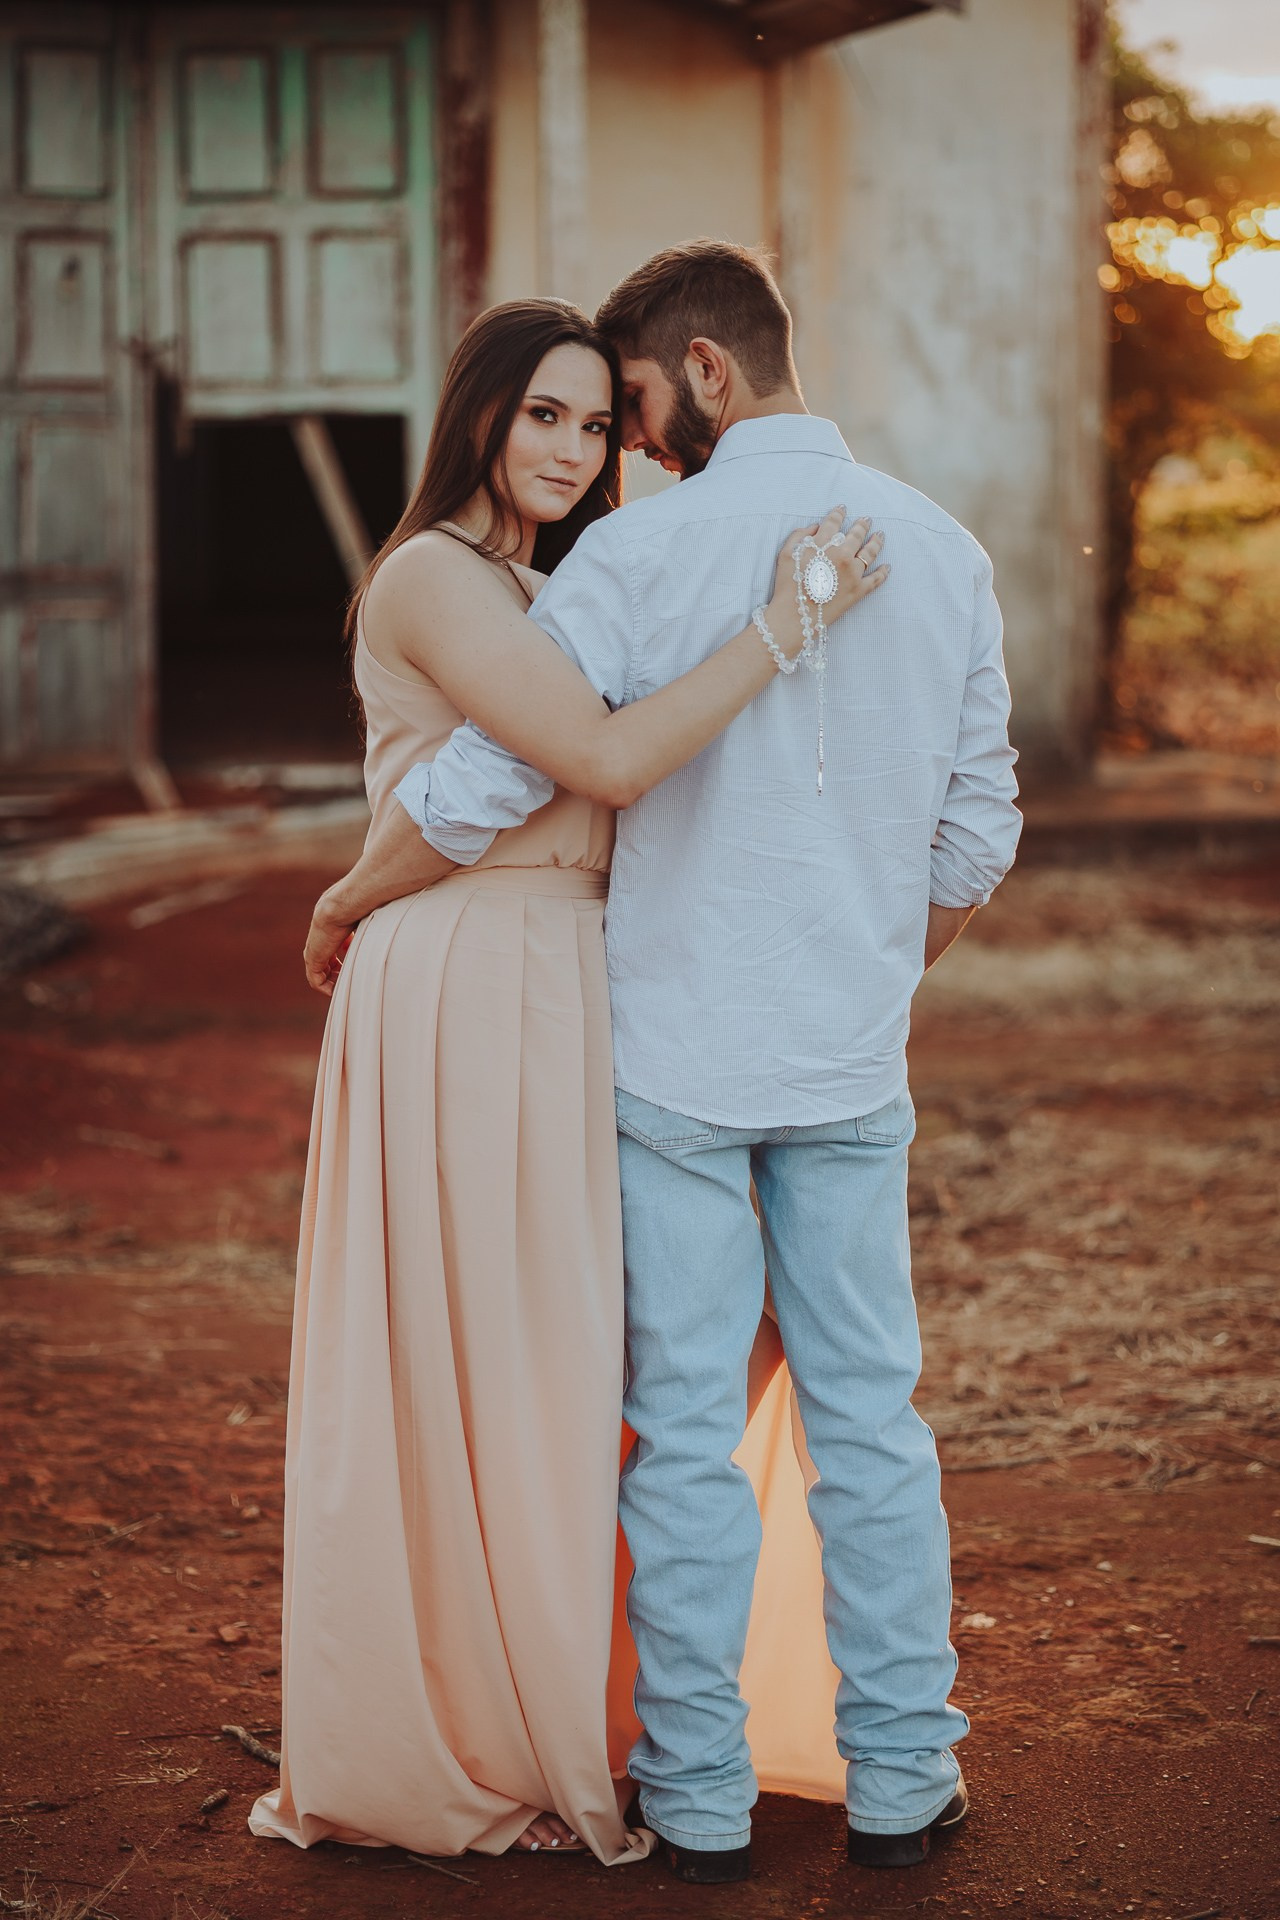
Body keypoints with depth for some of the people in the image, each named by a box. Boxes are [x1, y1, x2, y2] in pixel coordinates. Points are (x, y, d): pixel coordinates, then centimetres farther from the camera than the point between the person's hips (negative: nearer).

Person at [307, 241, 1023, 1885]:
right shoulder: (940, 550, 3)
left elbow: (478, 790, -12)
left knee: (683, 1428, 5)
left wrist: (348, 899, 7)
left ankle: (698, 1795, 13)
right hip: (854, 1066, 4)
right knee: (869, 1419, 12)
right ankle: (901, 1780, 18)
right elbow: (977, 836, 8)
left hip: (676, 1056, -4)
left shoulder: (647, 551, -12)